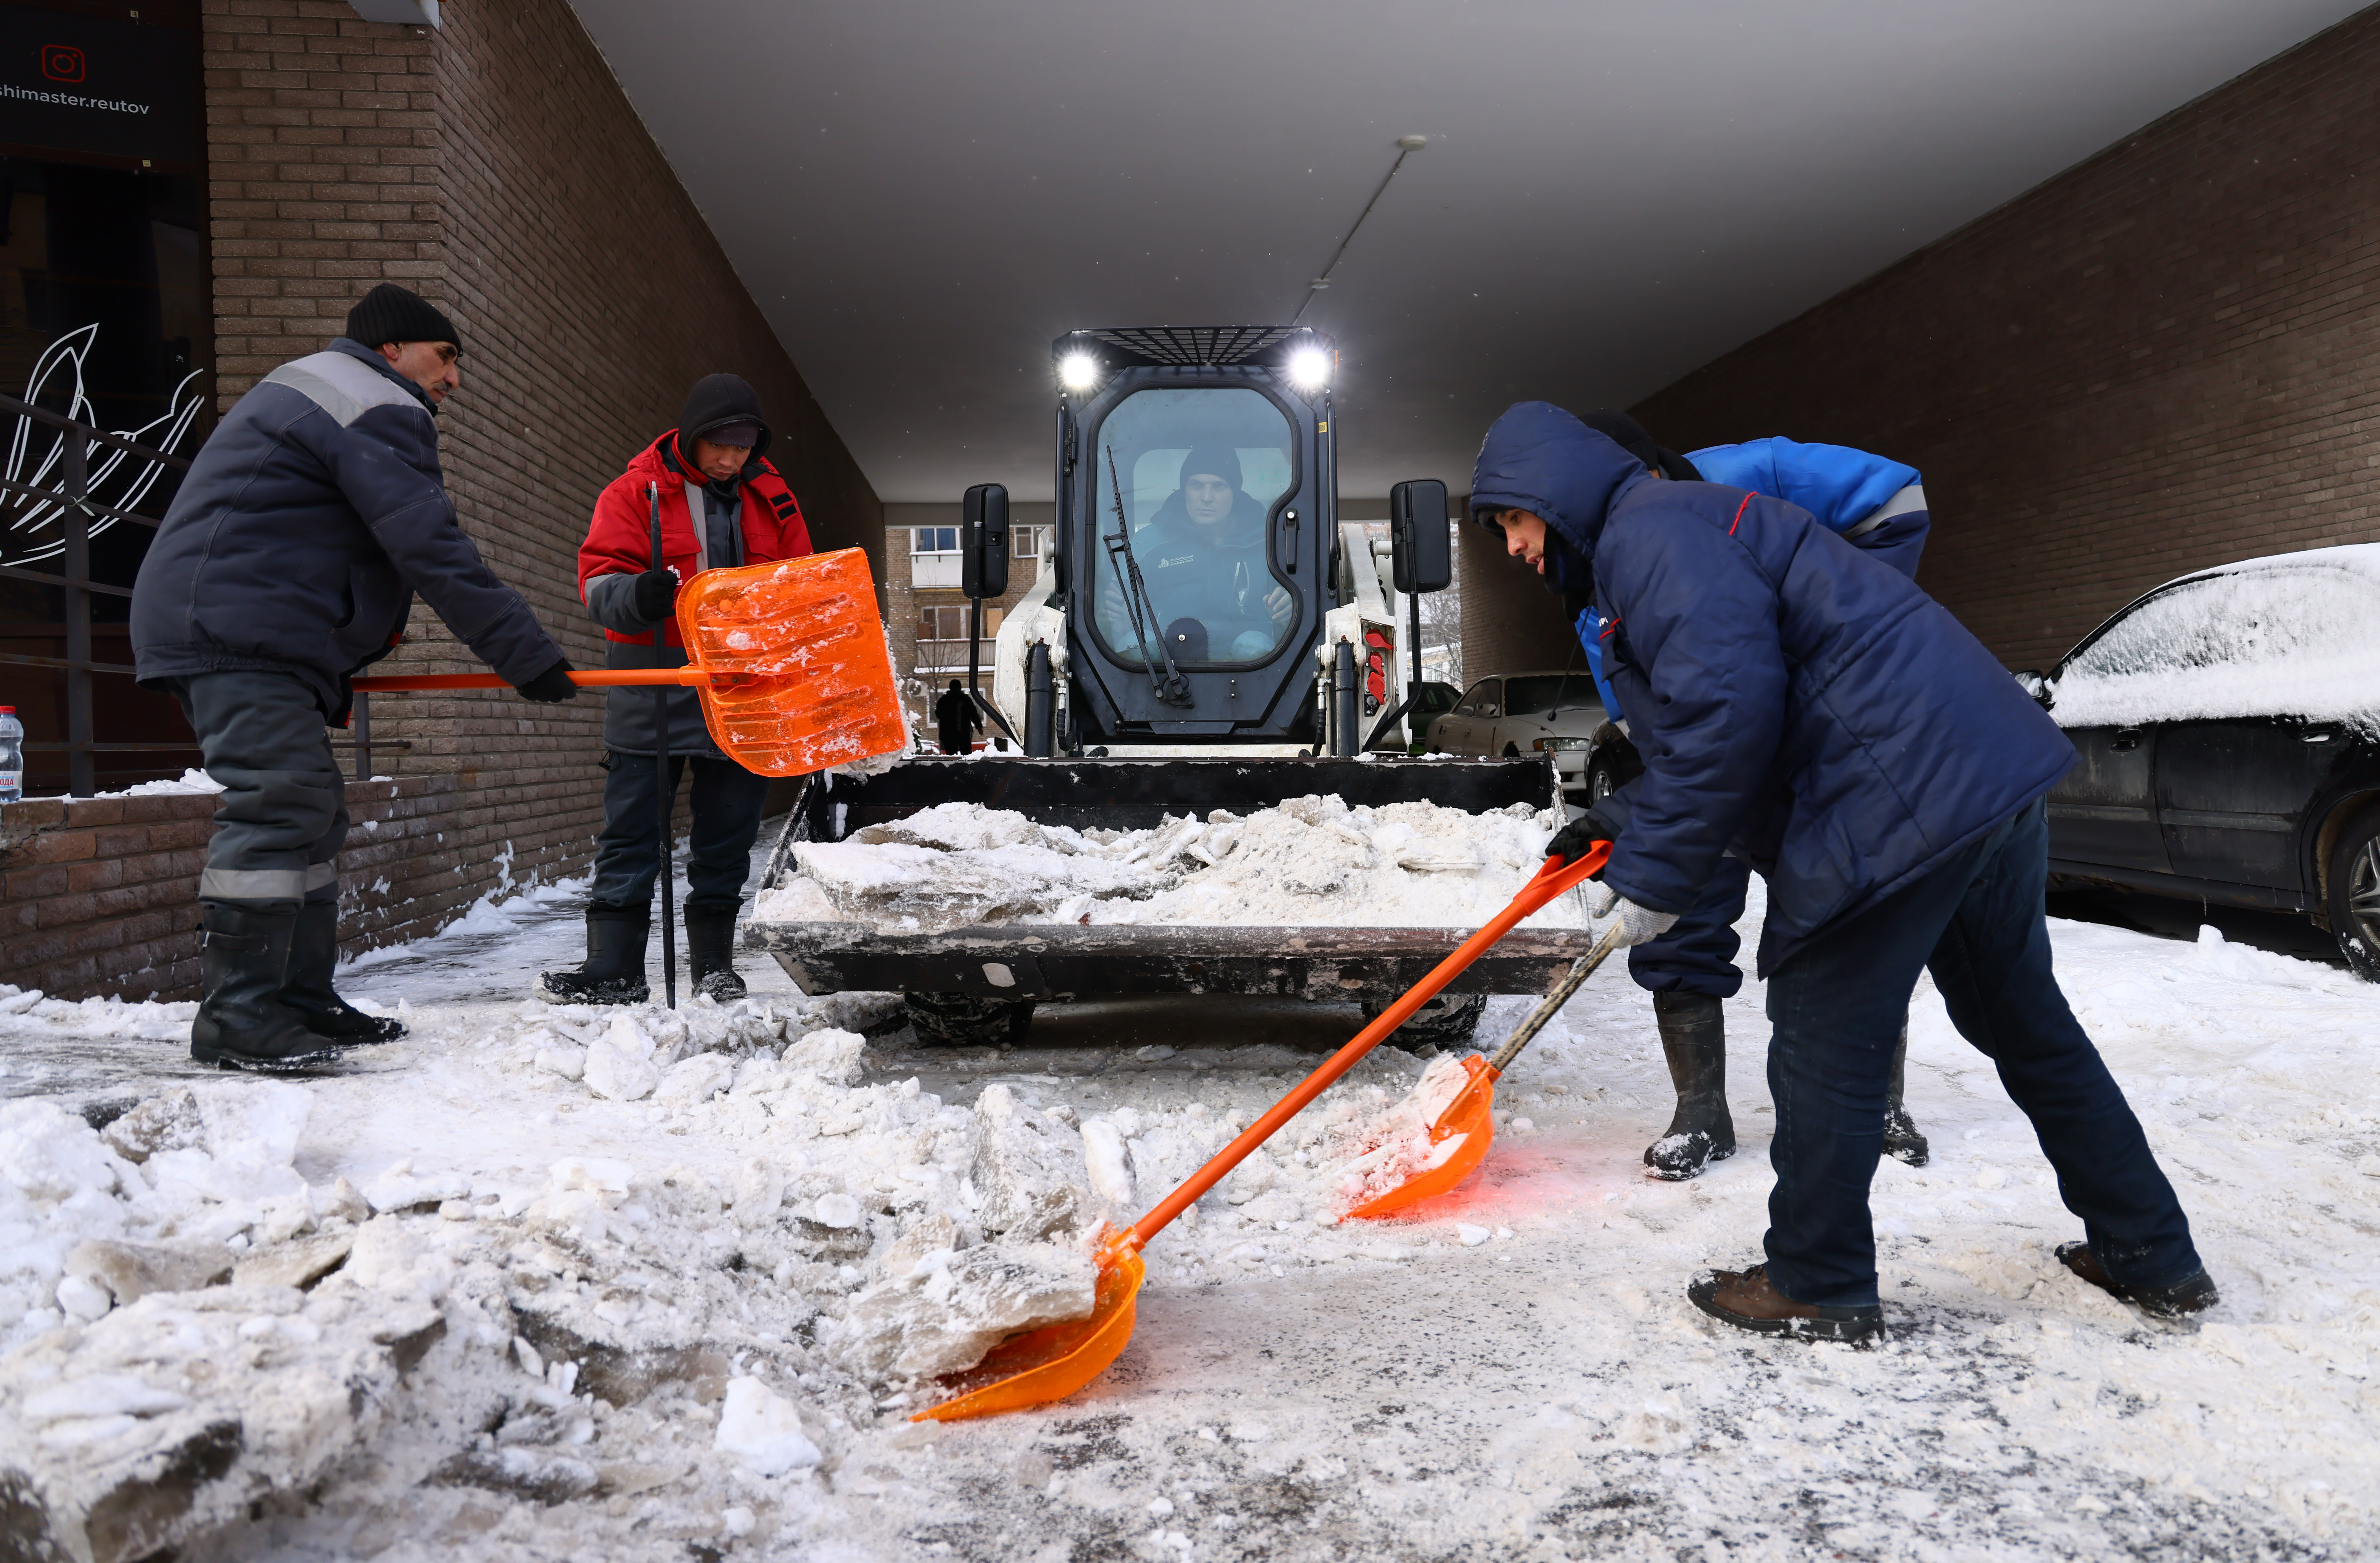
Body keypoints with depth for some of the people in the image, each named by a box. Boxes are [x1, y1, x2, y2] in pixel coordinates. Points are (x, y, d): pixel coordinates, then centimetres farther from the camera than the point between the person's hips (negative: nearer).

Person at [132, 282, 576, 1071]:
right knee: (278, 804, -16)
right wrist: (527, 655, -18)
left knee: (310, 810, 10)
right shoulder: (379, 409, -8)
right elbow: (432, 550, -18)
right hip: (235, 630, -11)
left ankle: (300, 1001, 14)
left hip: (234, 633, 11)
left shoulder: (312, 388, 28)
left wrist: (329, 675, 27)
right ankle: (236, 1017, -15)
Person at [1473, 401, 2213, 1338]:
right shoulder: (1684, 524, 25)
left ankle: (1819, 1288, 17)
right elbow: (1686, 737, 29)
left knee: (1824, 1036, 2)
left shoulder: (1646, 529, -10)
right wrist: (1621, 839, 26)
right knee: (2021, 1017, 21)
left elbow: (1730, 701, -25)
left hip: (1897, 795, -11)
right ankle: (2152, 1259, 34)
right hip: (1988, 767, 11)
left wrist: (1655, 878, -17)